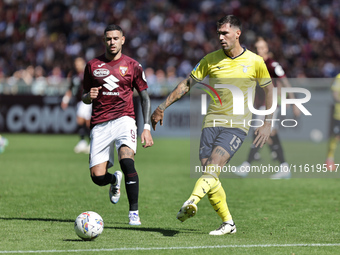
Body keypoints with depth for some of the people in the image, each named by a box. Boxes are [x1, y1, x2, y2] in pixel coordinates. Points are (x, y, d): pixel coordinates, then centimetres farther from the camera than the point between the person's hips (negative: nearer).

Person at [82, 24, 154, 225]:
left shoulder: (132, 65, 6)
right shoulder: (93, 65, 11)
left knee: (127, 161, -28)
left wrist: (147, 128, -2)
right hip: (100, 124, 2)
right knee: (97, 176, -7)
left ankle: (134, 212, -16)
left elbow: (145, 97, 8)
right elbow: (85, 97, 20)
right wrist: (89, 96, -6)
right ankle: (115, 181, 32)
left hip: (124, 119, -2)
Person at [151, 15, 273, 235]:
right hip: (212, 123, 4)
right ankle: (228, 223, 5)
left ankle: (191, 202, -46)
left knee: (213, 164, -27)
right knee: (209, 173, -6)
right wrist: (162, 107, 7)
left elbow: (269, 89, 12)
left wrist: (267, 123, 6)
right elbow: (187, 84, 11)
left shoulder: (255, 62, 0)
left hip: (237, 125, -4)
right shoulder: (211, 60, 6)